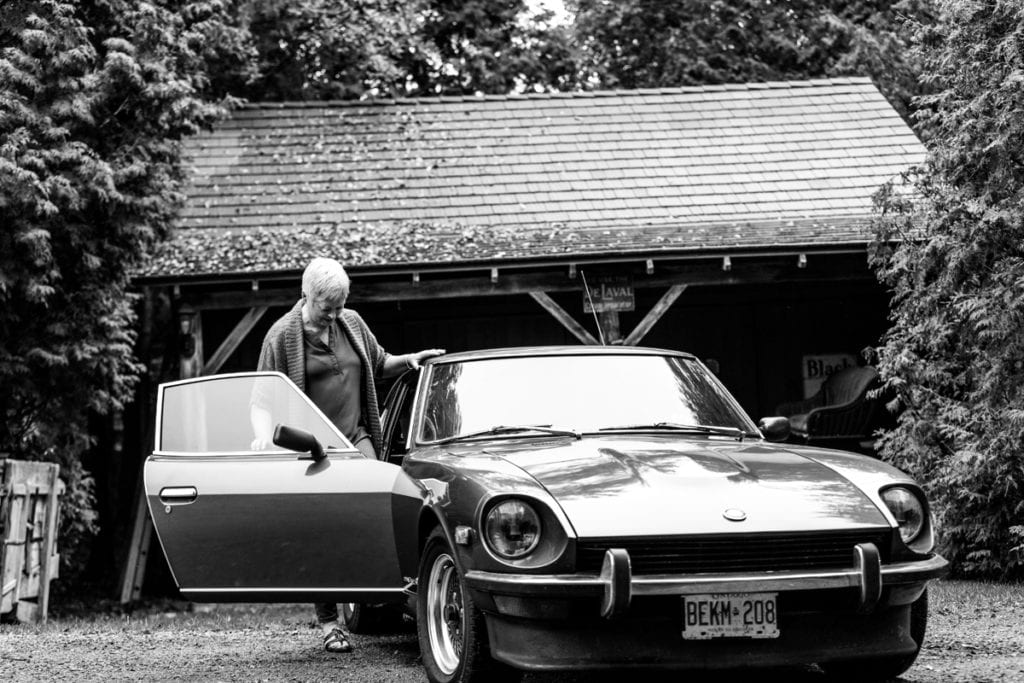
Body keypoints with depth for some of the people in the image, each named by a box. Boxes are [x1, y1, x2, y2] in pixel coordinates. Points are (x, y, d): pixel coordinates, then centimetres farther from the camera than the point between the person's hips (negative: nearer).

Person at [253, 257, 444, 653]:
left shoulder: (351, 323, 10)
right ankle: (329, 624, 9)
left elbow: (379, 366, 25)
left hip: (355, 438, 3)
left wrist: (409, 360, 7)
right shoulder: (282, 336, -5)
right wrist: (264, 433, -21)